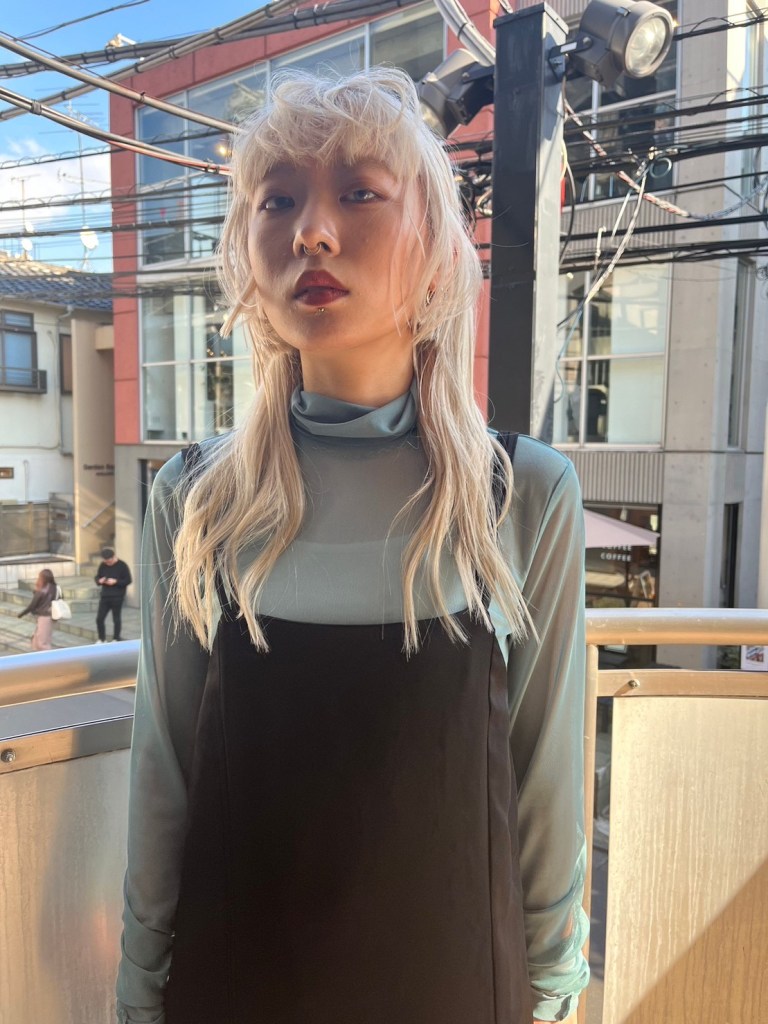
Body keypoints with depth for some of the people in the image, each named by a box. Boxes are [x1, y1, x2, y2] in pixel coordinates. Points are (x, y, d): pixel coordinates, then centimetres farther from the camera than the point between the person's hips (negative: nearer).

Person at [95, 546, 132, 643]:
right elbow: (97, 577, 15)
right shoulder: (102, 565, 5)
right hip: (105, 596, 5)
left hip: (117, 597, -5)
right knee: (99, 618, 3)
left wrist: (116, 581, -19)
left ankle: (116, 639, 19)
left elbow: (128, 580, -8)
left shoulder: (122, 565, -9)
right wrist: (99, 580, -9)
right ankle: (102, 639, 19)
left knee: (116, 619, 5)